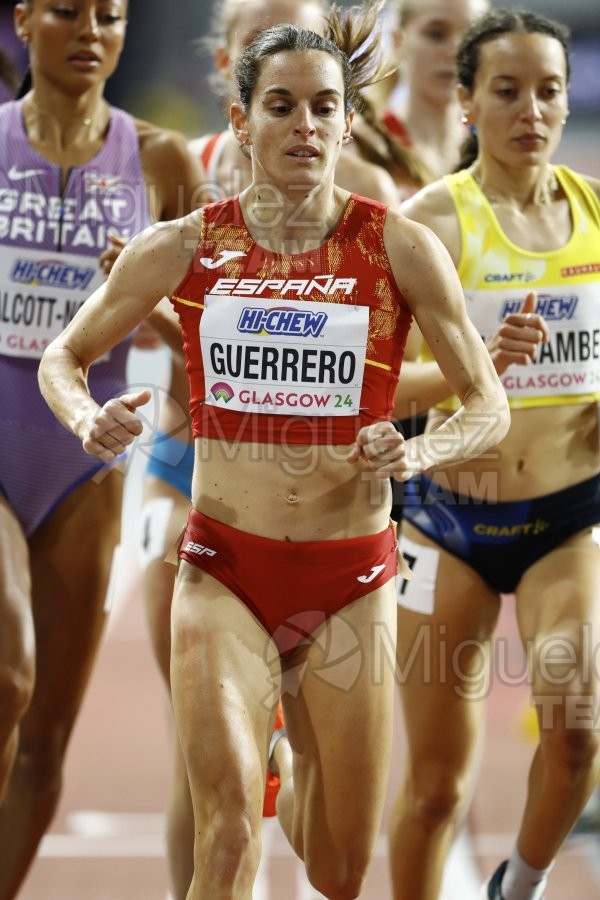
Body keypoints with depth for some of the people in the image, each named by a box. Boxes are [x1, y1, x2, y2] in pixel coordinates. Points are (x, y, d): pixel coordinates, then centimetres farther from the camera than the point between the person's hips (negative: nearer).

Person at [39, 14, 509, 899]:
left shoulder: (399, 247, -3)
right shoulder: (184, 248, 0)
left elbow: (490, 407, 1)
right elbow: (63, 356, 12)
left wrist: (418, 452, -20)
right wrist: (88, 419, -11)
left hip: (351, 577, 1)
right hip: (223, 564, -1)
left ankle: (297, 759, 45)